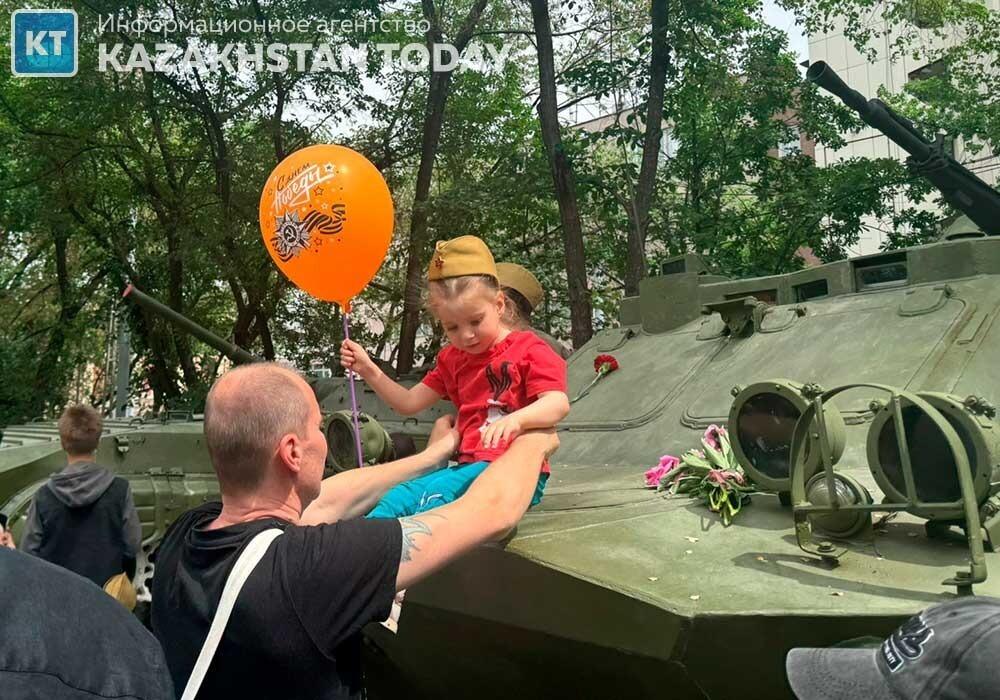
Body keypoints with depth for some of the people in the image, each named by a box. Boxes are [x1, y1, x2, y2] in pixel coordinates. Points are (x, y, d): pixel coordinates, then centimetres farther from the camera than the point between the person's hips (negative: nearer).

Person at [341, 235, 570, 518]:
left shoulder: (529, 350, 0)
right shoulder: (452, 359, 20)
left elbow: (558, 403, -16)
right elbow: (409, 403, 22)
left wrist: (515, 420, -35)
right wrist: (368, 371, 9)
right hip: (469, 465, 7)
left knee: (436, 492, -33)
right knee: (398, 497, -20)